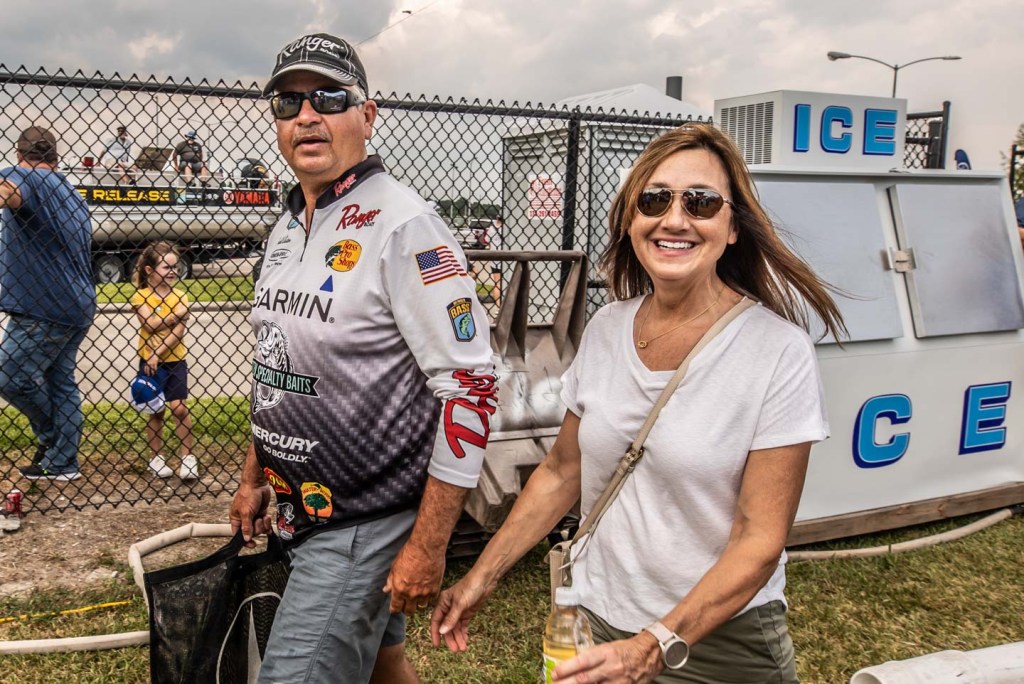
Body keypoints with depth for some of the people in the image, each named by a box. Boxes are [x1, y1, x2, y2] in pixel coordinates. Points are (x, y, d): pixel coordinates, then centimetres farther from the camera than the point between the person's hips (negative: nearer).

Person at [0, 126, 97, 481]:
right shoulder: (71, 193, 16)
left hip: (44, 309, -9)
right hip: (77, 306, 9)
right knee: (61, 382, 12)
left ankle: (51, 436, 19)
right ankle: (61, 463, 17)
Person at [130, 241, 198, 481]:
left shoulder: (180, 297, 1)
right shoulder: (140, 296, -3)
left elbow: (178, 332, -9)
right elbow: (151, 325, -17)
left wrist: (157, 354, -17)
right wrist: (176, 314, -15)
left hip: (175, 361, 1)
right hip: (149, 362, -1)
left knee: (179, 407, -5)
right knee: (155, 411, 6)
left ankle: (188, 456, 4)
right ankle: (156, 458, 18)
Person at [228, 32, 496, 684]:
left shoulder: (403, 224, -19)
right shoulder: (289, 226, 9)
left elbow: (470, 385, -22)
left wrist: (428, 546, -21)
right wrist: (254, 476, 21)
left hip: (367, 525, -8)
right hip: (302, 510, 8)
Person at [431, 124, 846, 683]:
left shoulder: (779, 352, -18)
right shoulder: (605, 329, -4)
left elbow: (761, 540, -17)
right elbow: (562, 473, 6)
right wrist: (482, 577, 4)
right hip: (594, 619, 4)